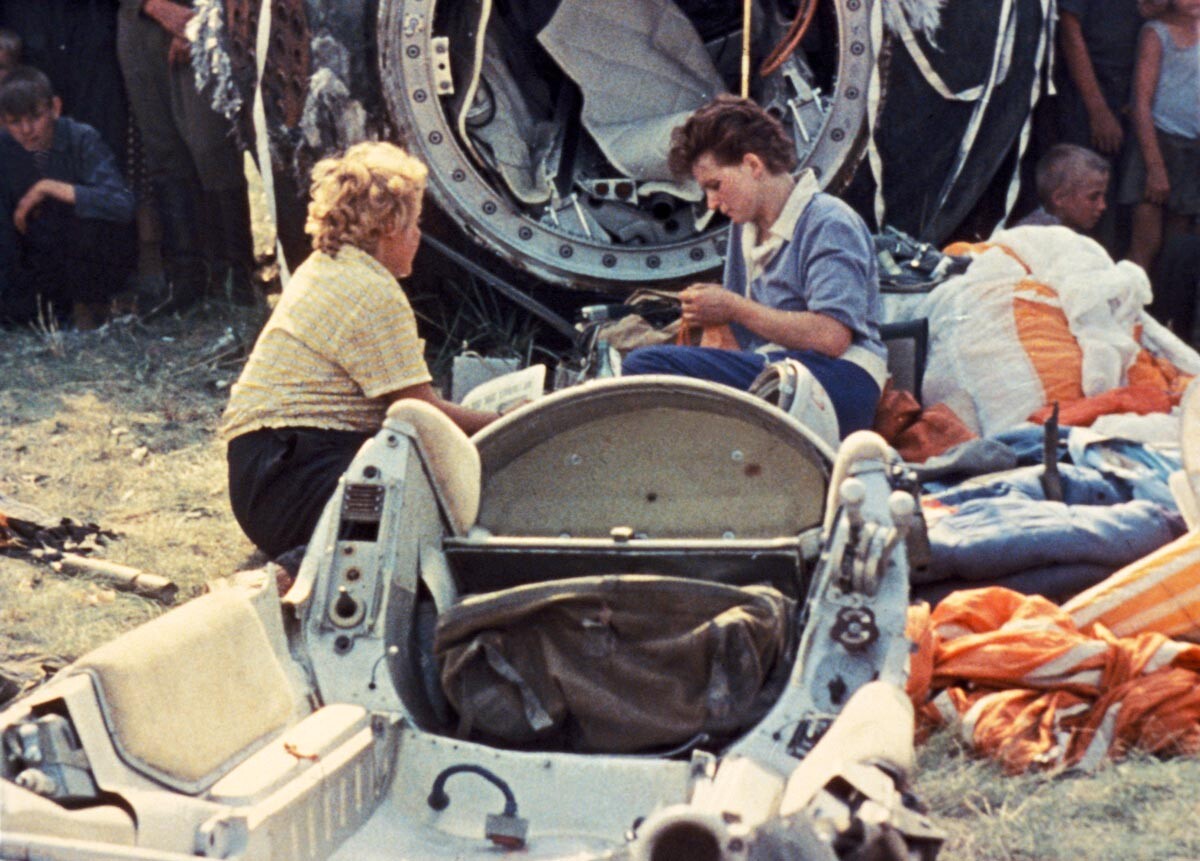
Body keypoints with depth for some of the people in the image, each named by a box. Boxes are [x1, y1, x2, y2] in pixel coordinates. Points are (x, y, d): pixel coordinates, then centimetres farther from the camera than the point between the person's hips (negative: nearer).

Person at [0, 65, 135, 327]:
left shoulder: (82, 139, -18)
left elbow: (122, 204, -33)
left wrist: (50, 188, -31)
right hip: (40, 264, 3)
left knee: (88, 220, -33)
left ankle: (88, 305, -6)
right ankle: (66, 306, 12)